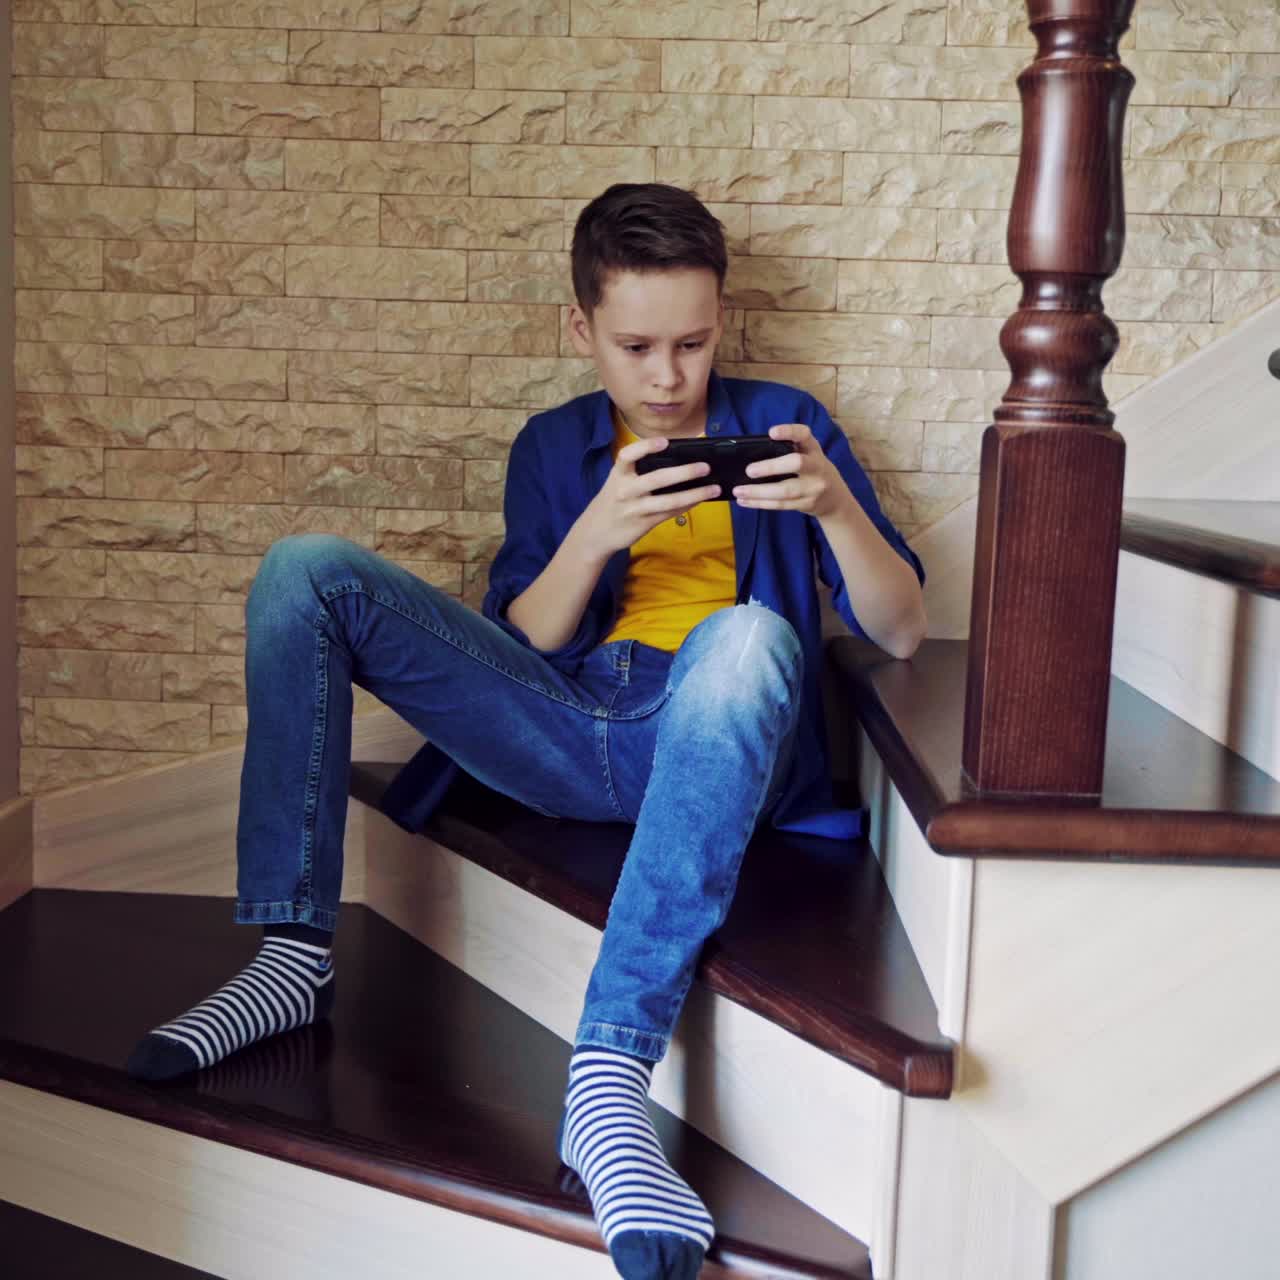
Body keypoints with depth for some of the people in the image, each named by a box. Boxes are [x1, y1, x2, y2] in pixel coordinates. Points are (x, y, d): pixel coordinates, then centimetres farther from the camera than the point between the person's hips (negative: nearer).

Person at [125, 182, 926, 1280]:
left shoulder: (781, 423, 14)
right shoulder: (553, 448, 19)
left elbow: (901, 632, 5)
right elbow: (519, 648, 8)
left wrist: (835, 505, -14)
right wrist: (595, 534, -11)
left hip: (710, 740, -2)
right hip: (561, 729, 3)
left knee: (749, 635, -39)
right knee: (306, 571, -11)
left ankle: (610, 1075, -46)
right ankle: (293, 954, -18)